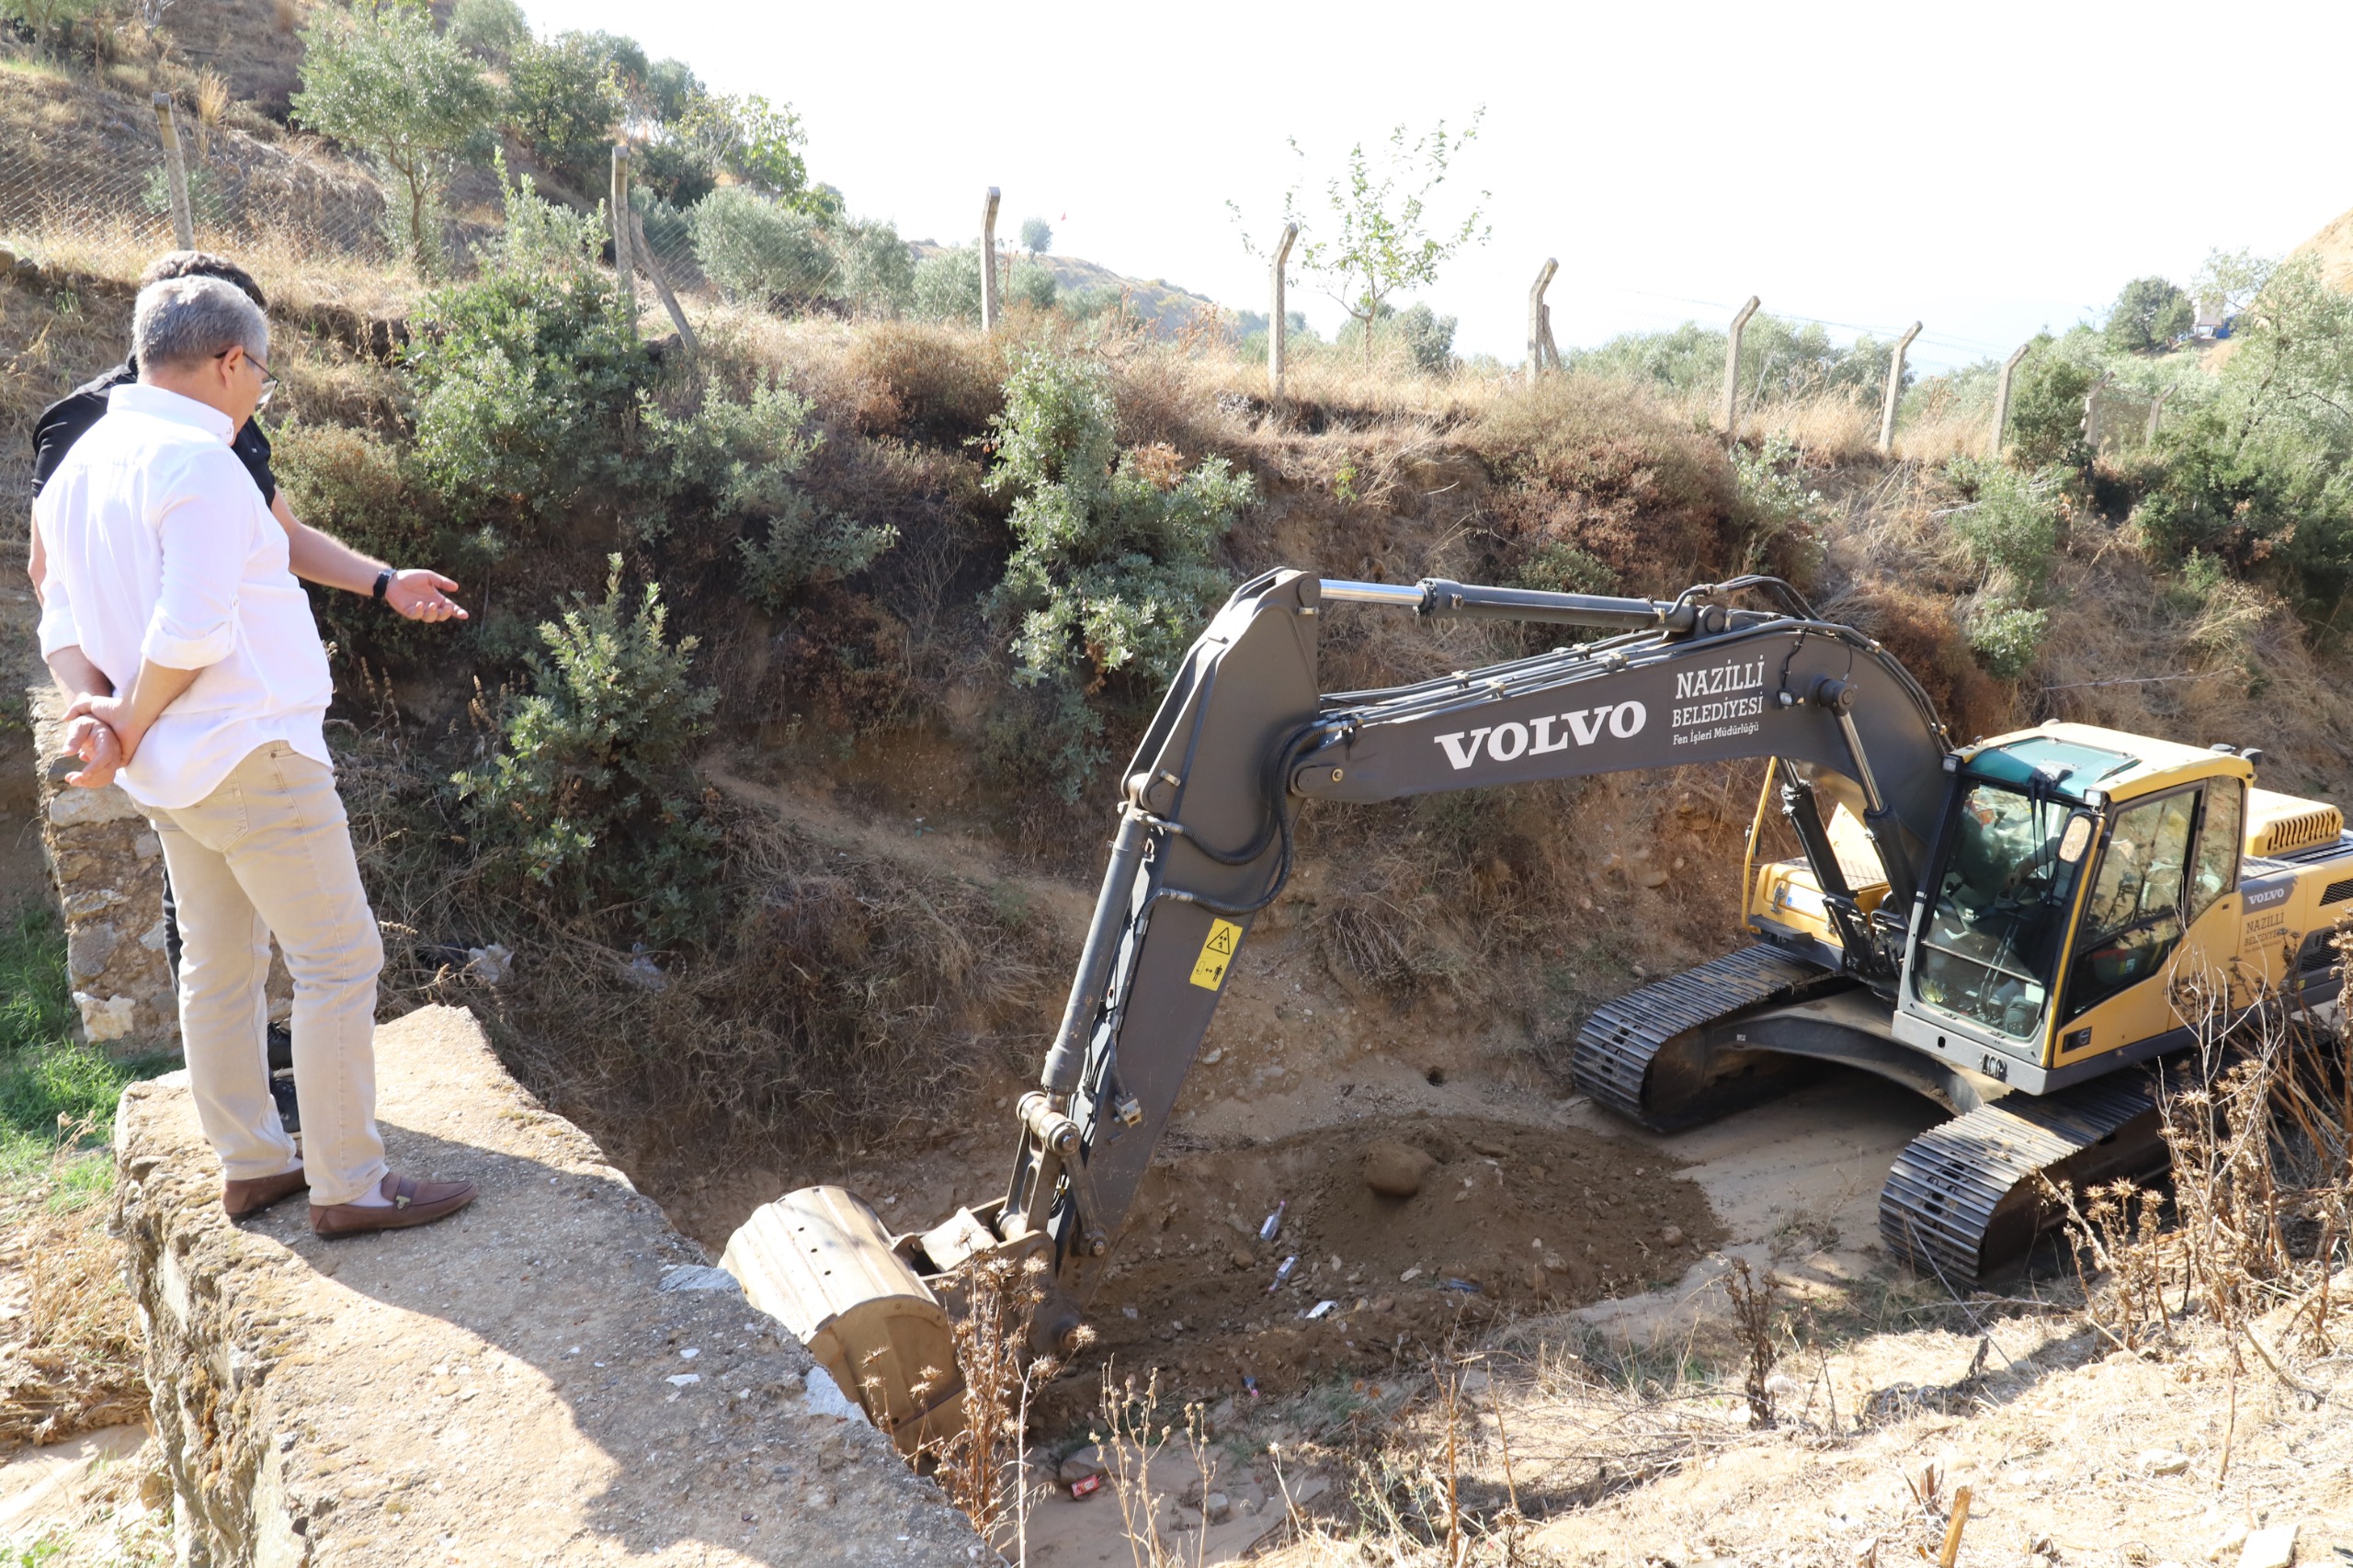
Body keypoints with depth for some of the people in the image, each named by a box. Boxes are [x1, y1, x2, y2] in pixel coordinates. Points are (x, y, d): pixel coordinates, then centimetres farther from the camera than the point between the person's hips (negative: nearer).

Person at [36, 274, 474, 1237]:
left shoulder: (80, 463, 13)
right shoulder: (196, 459, -17)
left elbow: (62, 618, 12)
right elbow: (191, 630, -24)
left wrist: (93, 707, -4)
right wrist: (131, 724, -10)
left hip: (172, 767, 10)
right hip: (250, 756, -10)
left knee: (218, 967, 16)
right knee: (338, 961, -3)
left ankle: (250, 1165, 27)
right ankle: (348, 1185, 2)